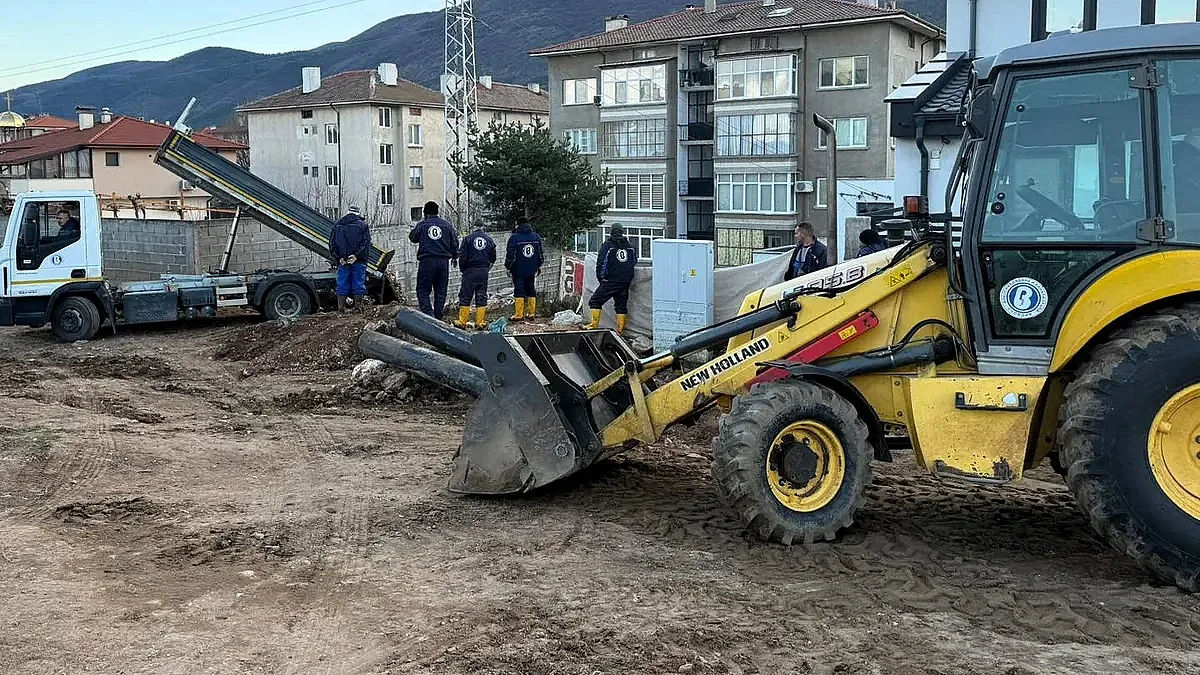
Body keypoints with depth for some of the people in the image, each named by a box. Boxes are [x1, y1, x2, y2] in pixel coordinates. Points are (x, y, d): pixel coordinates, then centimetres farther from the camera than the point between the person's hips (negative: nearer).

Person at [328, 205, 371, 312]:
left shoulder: (337, 225, 15)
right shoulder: (363, 225, 6)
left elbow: (332, 243, 8)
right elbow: (366, 242, -6)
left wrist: (339, 257, -1)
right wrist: (356, 255, -12)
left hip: (342, 260, 2)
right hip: (358, 260, -2)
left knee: (342, 285, 5)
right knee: (358, 284, 0)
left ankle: (341, 308, 2)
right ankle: (358, 307, -2)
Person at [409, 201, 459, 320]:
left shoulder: (421, 225, 0)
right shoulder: (447, 224, 7)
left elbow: (413, 238, 15)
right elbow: (454, 242, 11)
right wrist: (455, 256, 26)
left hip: (426, 261, -2)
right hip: (443, 261, 3)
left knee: (423, 290, 4)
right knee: (441, 291, 10)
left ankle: (428, 314, -13)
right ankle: (438, 317, 12)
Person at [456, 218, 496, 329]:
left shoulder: (468, 238, -4)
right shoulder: (489, 239, 5)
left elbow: (462, 256, -6)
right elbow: (493, 258, 10)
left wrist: (462, 269, 7)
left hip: (470, 271, -2)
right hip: (484, 272, 3)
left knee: (465, 296, 3)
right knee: (482, 297, 6)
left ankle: (462, 322, 2)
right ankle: (480, 323, 6)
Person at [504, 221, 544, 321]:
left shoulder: (514, 238, -11)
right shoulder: (536, 237, 5)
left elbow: (510, 255, -10)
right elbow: (540, 253, 11)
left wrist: (508, 267, 2)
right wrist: (538, 265, 23)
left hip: (518, 270, -4)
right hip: (532, 270, 4)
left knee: (519, 291, -3)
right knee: (531, 291, 12)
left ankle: (518, 314, -6)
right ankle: (531, 313, 15)